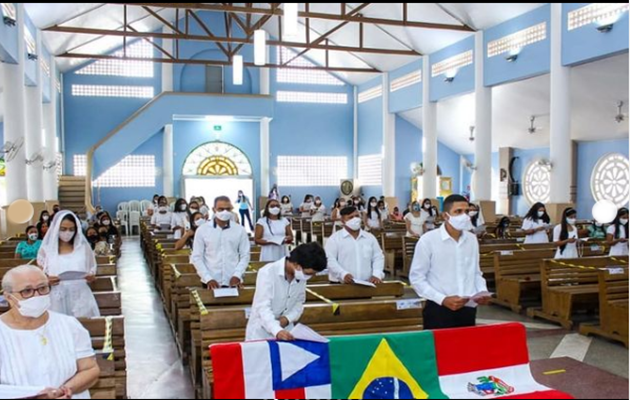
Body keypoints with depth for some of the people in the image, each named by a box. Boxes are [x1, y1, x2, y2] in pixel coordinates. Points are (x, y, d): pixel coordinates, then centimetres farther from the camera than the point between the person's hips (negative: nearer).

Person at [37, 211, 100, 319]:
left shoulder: (84, 247, 7)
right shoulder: (46, 249, 5)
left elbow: (92, 272, 11)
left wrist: (91, 277, -10)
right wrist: (47, 280, -13)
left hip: (80, 297, 0)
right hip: (57, 299, 0)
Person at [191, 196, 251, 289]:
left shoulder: (240, 230, 4)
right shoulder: (202, 230, 1)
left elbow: (245, 256, 5)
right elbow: (197, 257, 0)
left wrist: (237, 275, -10)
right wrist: (208, 278, -10)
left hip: (233, 282, 1)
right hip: (211, 282, -1)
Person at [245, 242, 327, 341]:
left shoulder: (301, 276, -4)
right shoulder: (268, 273, -21)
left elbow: (299, 302, 7)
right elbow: (263, 307, -26)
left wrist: (288, 318, -11)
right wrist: (277, 331, -39)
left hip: (285, 331, 4)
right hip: (261, 332, -4)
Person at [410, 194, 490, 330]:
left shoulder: (472, 239, 8)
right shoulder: (428, 240, -8)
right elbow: (416, 278, -7)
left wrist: (483, 291, 0)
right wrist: (442, 299, -16)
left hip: (468, 310, 5)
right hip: (438, 311, -5)